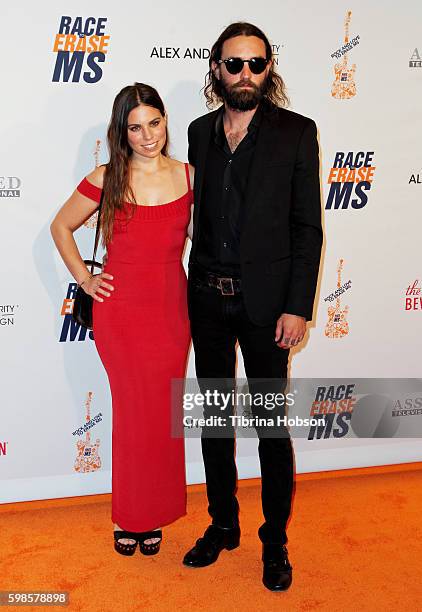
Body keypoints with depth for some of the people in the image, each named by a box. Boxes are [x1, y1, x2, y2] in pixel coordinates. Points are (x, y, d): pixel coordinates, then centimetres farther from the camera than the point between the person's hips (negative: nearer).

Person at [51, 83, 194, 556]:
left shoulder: (189, 177, 1)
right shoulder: (106, 180, -4)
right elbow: (61, 226, 9)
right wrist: (83, 278, 2)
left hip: (171, 309, 2)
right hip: (120, 311, -2)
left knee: (163, 413, 8)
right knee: (134, 411, 5)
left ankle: (154, 514, 28)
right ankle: (129, 516, 25)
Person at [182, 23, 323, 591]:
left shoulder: (296, 132, -3)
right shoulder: (199, 132, 8)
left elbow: (307, 226, -6)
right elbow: (199, 214, 10)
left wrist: (298, 306, -11)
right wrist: (195, 284, 4)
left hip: (265, 299, -4)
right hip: (206, 297, 4)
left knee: (272, 422, 6)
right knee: (215, 415, 14)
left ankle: (275, 539, 24)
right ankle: (223, 524, 32)